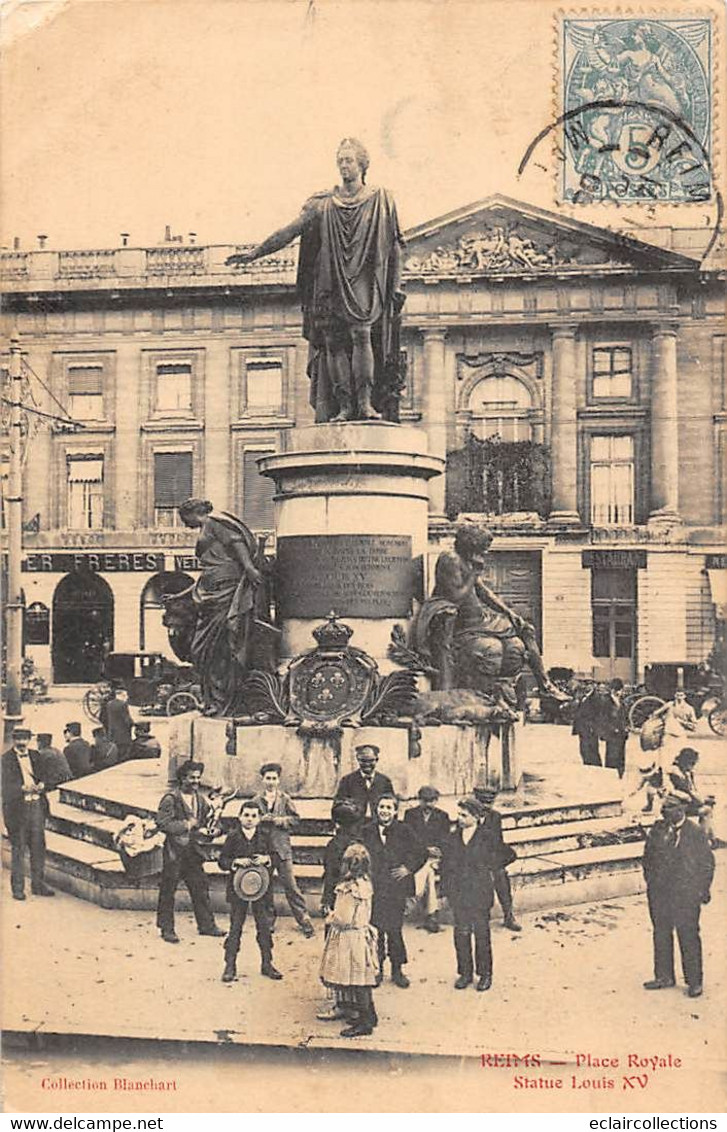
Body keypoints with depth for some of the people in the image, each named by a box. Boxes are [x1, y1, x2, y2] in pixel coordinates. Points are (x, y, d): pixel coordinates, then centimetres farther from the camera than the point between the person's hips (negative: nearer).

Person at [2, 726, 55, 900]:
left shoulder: (35, 756, 13)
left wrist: (40, 786, -4)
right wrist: (23, 788, -20)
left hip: (36, 805, 5)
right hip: (17, 807, -4)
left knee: (38, 846, 7)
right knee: (18, 849, 0)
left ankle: (38, 884, 17)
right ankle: (17, 887, 8)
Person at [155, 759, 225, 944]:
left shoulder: (201, 799, 12)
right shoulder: (170, 798, -10)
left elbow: (206, 822, 23)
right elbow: (162, 823, -17)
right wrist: (186, 825, -18)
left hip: (194, 851, 6)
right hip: (175, 851, -6)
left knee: (200, 887, 10)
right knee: (168, 891, 2)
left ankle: (206, 924, 21)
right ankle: (166, 929, 12)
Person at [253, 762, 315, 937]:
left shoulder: (285, 799, 4)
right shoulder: (256, 800, 6)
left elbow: (296, 818, 1)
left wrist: (278, 820, -11)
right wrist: (261, 820, -12)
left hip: (282, 847, -2)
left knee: (291, 886, -6)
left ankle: (304, 920, -2)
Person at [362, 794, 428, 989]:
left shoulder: (403, 831, 1)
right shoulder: (366, 831, 2)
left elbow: (421, 854, 7)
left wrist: (408, 869, -3)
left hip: (396, 889, -1)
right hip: (373, 889, 1)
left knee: (395, 930, 2)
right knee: (375, 930, 4)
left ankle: (397, 970, 16)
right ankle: (377, 969, 19)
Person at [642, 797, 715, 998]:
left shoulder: (695, 834, -3)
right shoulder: (656, 831, 7)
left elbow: (707, 862, 2)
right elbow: (648, 857, 16)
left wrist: (703, 889, -1)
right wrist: (651, 881, 10)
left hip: (686, 894, -4)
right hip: (659, 893, 4)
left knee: (688, 936, -3)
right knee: (661, 934, 12)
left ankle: (695, 981, 8)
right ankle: (664, 976, 25)